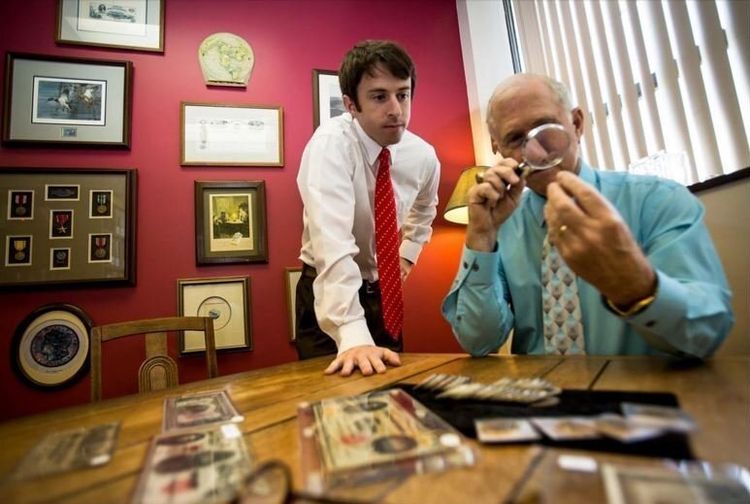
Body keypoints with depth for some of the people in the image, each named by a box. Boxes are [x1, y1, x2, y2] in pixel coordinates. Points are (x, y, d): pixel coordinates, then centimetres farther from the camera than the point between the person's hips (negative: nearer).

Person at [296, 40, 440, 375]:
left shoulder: (424, 156, -5)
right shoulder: (331, 142, -23)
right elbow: (333, 242, -36)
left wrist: (407, 255, 5)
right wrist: (353, 335, -44)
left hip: (382, 290, 5)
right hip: (329, 293, -4)